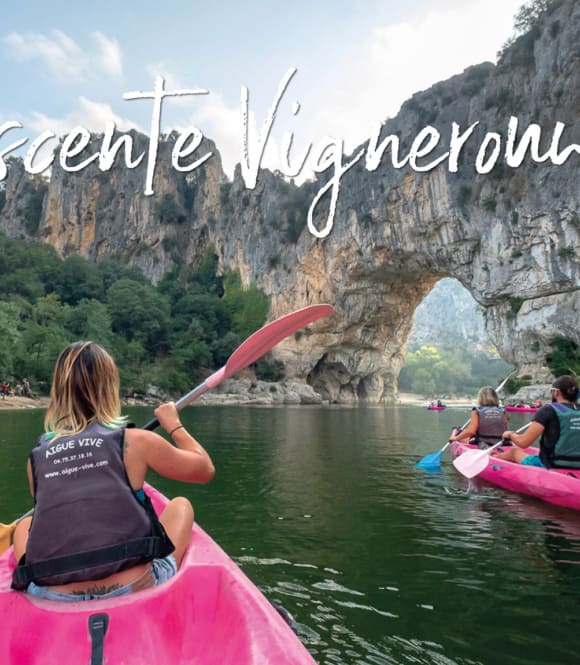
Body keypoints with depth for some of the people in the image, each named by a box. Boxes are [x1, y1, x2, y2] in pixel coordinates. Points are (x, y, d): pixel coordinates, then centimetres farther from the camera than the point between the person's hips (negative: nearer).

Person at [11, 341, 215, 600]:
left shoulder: (36, 457, 3)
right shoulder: (135, 442, -5)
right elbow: (205, 469, 9)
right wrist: (174, 425, 23)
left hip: (52, 598, 3)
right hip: (133, 588, -3)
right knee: (181, 505, 22)